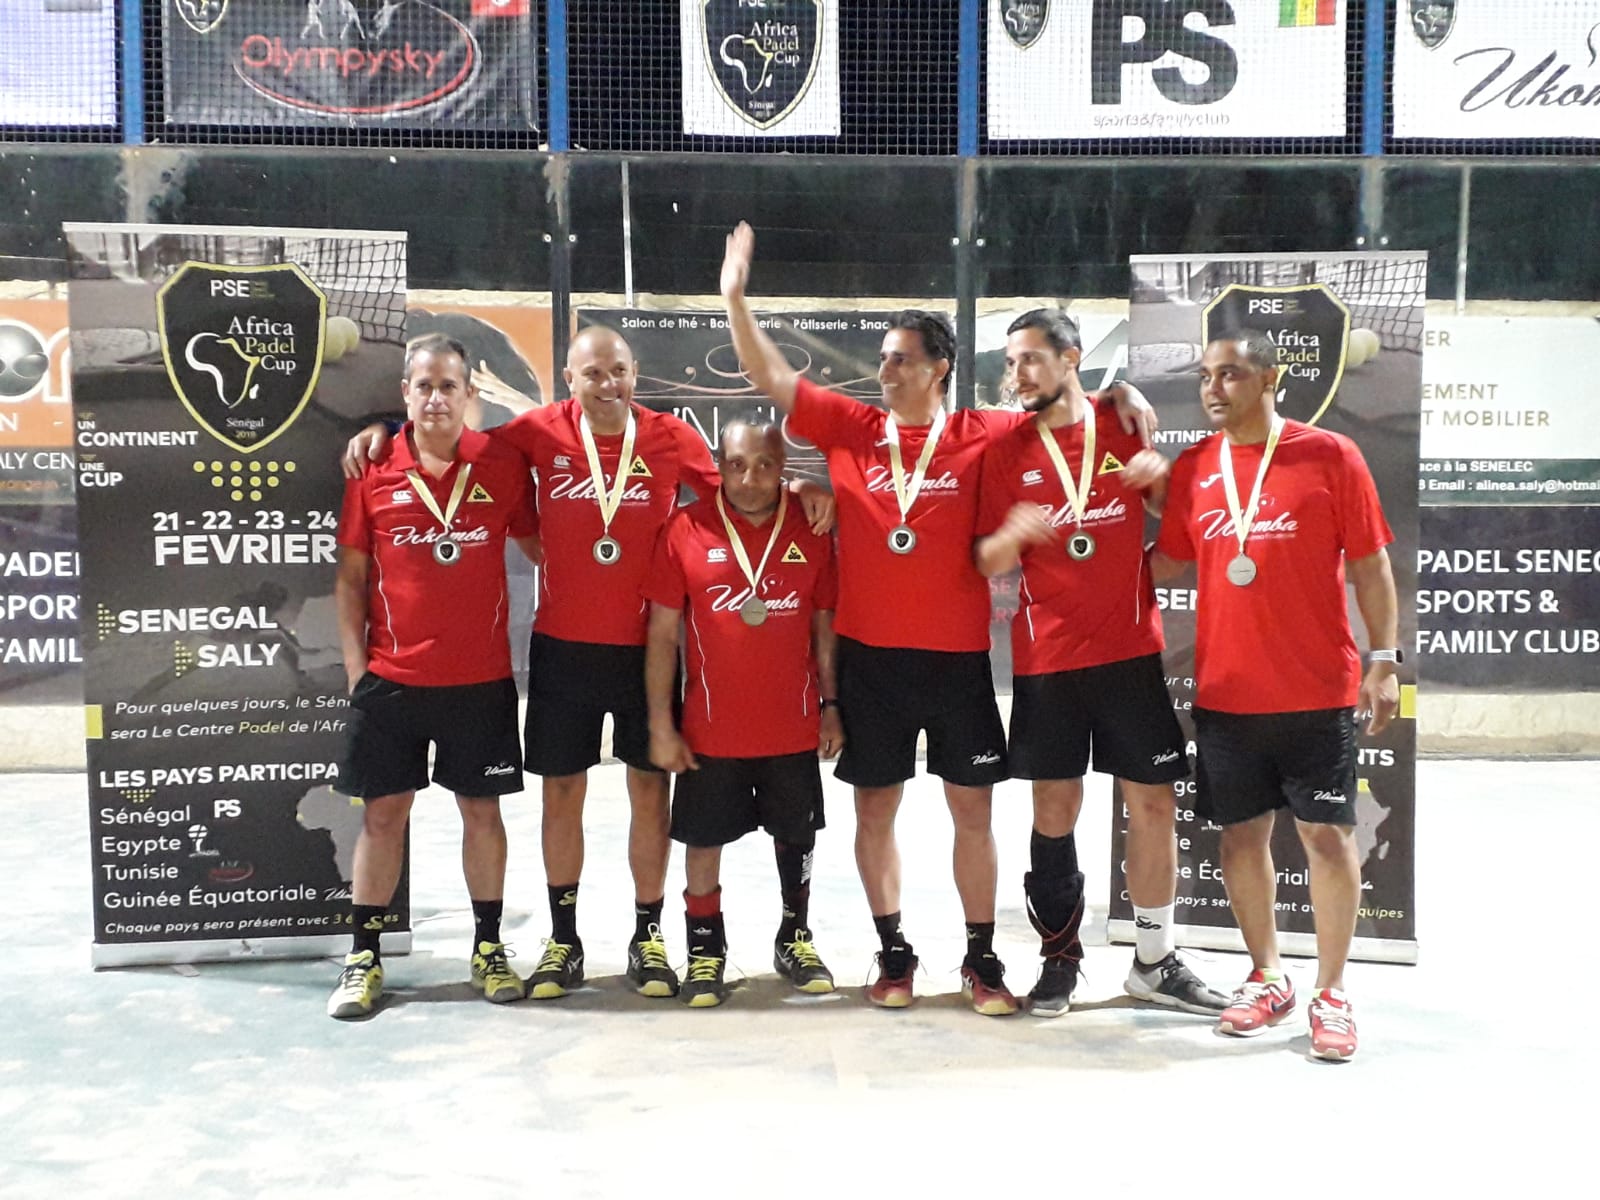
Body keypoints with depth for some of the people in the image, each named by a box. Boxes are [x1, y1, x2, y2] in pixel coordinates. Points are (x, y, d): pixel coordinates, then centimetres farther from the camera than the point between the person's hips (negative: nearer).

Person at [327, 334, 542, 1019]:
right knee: (382, 812, 6)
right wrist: (355, 667, -1)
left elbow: (538, 547, 10)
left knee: (482, 809, 9)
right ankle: (363, 957, 19)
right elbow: (350, 577, 4)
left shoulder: (502, 466, -1)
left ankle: (489, 948, 24)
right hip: (392, 678, 0)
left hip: (482, 678, 0)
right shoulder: (373, 472, -1)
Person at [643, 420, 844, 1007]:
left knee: (797, 836, 15)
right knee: (703, 840, 8)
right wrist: (660, 725, -6)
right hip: (711, 730, -1)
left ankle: (794, 938, 34)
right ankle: (705, 948, 26)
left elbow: (825, 624, 6)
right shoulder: (687, 529, -7)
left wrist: (831, 705, 4)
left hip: (794, 727, 2)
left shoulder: (811, 530, -2)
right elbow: (662, 634, -4)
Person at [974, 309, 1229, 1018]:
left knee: (1153, 803, 3)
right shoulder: (1007, 452, 4)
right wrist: (1011, 536, -20)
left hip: (1132, 648, 1)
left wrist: (1161, 476, -9)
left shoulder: (1126, 427, 4)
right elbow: (985, 562, 2)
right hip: (1046, 657, 0)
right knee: (1054, 809, 3)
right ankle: (1059, 958, 17)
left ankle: (1155, 961, 16)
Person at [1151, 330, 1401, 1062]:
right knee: (1241, 835, 10)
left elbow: (1369, 564, -3)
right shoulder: (1191, 469, 4)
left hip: (1318, 691, -3)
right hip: (1224, 694, 3)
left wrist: (1384, 658, -7)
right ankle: (1267, 979, 27)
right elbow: (1167, 562, 12)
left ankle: (1332, 993, 17)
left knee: (1328, 835, 3)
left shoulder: (1331, 457, -5)